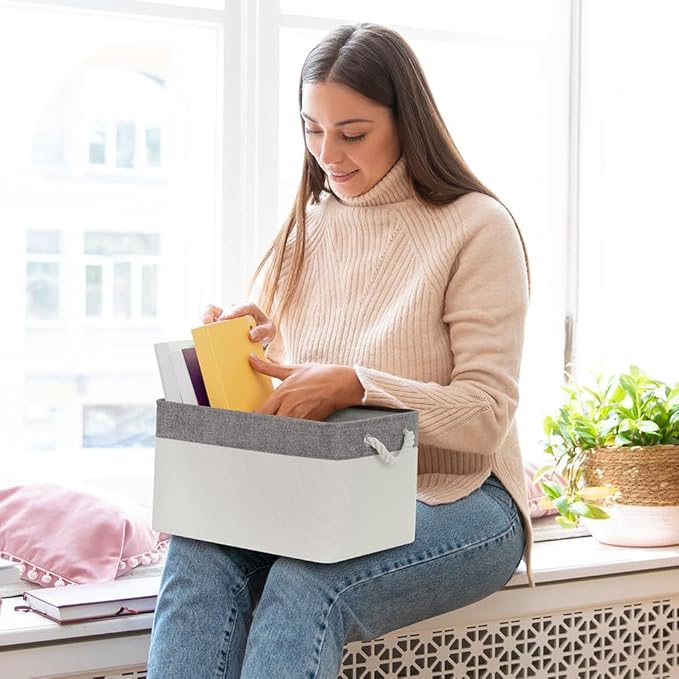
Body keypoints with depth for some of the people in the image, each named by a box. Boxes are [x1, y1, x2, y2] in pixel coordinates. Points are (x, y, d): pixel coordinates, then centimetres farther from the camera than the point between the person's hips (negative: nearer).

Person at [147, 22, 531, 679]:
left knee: (305, 582, -35)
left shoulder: (476, 227, -5)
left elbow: (485, 416, -11)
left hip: (453, 500, -4)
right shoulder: (306, 230, 12)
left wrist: (354, 385, -24)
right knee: (200, 548, -28)